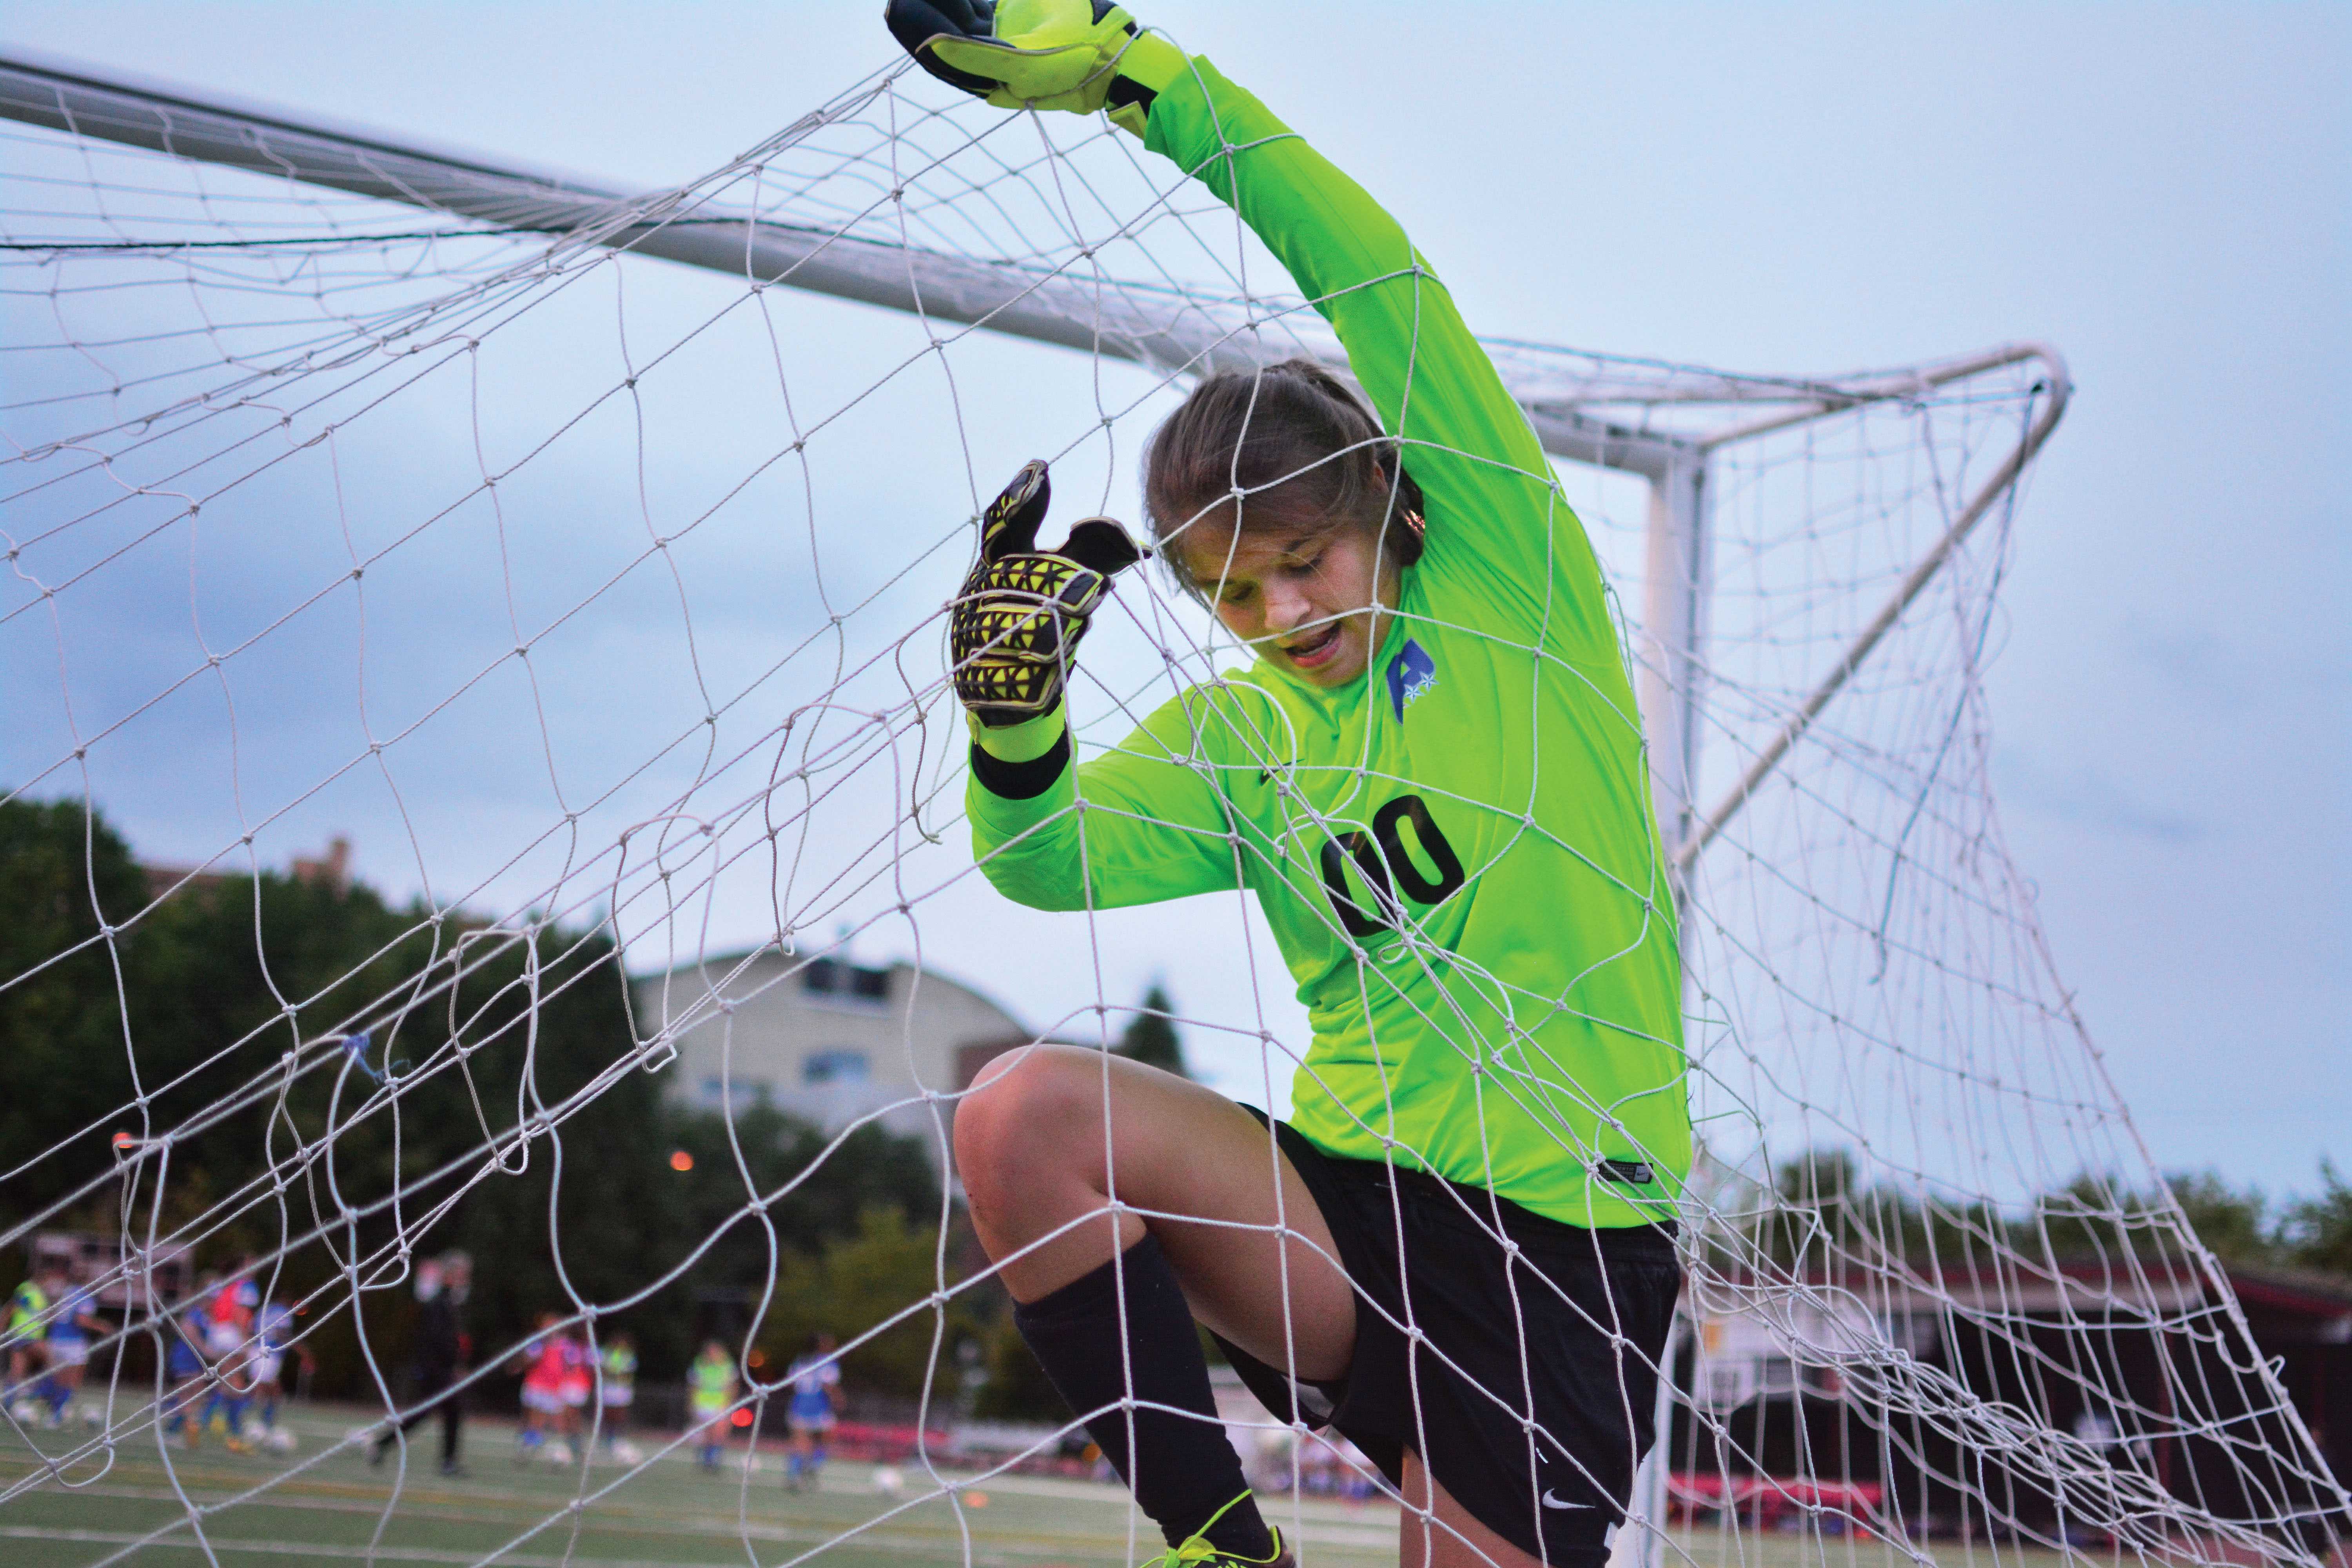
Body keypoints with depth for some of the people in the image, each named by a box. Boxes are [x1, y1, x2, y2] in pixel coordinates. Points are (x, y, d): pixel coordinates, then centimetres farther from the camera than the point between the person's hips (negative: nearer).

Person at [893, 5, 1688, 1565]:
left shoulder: (1510, 592, 1)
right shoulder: (1238, 735, 14)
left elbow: (1380, 288, -8)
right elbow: (1048, 859, 0)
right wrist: (1018, 711, -21)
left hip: (1571, 1232, -4)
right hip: (1346, 1202, 4)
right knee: (1026, 1112, -20)